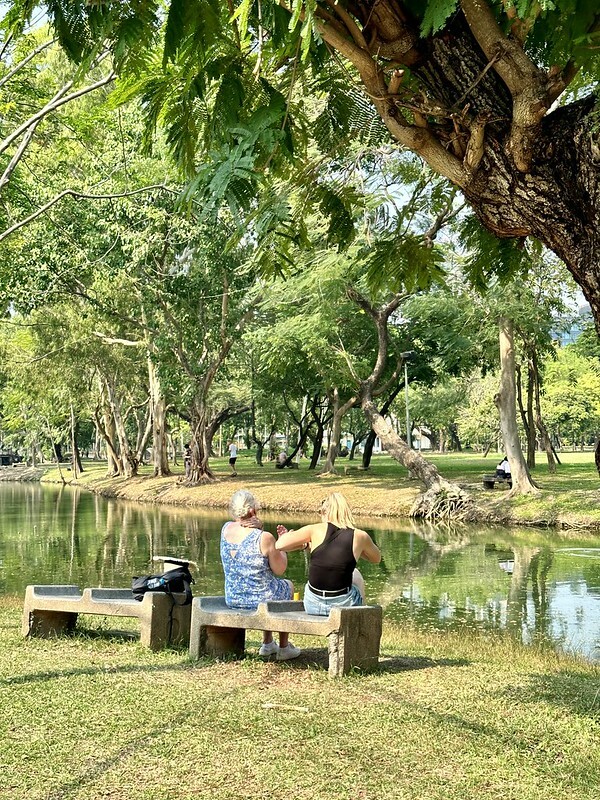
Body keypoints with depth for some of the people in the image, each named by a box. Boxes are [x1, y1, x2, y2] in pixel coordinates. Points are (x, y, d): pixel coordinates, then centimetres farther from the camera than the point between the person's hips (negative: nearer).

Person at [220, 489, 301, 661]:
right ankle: (284, 648, 36)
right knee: (288, 585, 30)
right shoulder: (264, 537, -24)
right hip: (261, 598, -5)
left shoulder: (226, 529, -7)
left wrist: (258, 527, -10)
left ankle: (267, 644, 47)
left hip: (232, 599, 6)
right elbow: (279, 570, -12)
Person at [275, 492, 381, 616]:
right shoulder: (360, 536, -2)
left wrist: (304, 545, 12)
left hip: (312, 606, 1)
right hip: (343, 605, 0)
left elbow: (279, 545, -4)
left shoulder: (316, 530, -5)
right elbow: (376, 558, 18)